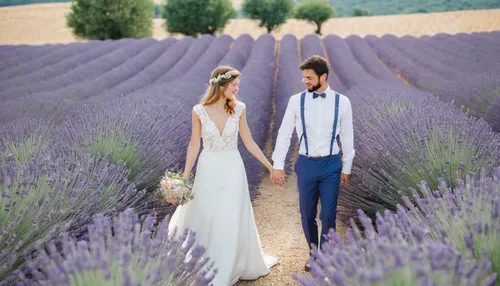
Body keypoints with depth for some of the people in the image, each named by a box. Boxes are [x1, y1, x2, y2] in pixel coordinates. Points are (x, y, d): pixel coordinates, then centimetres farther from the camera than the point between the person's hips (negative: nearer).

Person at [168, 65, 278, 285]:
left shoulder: (239, 109, -5)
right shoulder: (199, 111, -9)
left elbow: (249, 142, 3)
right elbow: (194, 145, -1)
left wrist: (270, 166, 5)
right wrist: (184, 177, -2)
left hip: (233, 169, 1)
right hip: (208, 170, -1)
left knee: (232, 221, 3)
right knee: (203, 220, 8)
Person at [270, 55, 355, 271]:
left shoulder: (341, 102, -4)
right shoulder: (296, 101, -3)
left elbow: (347, 137, 4)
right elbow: (284, 134, 1)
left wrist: (346, 167, 7)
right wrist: (277, 165, -3)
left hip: (330, 164, -1)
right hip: (305, 164, 1)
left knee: (328, 214, 0)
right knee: (307, 215, 10)